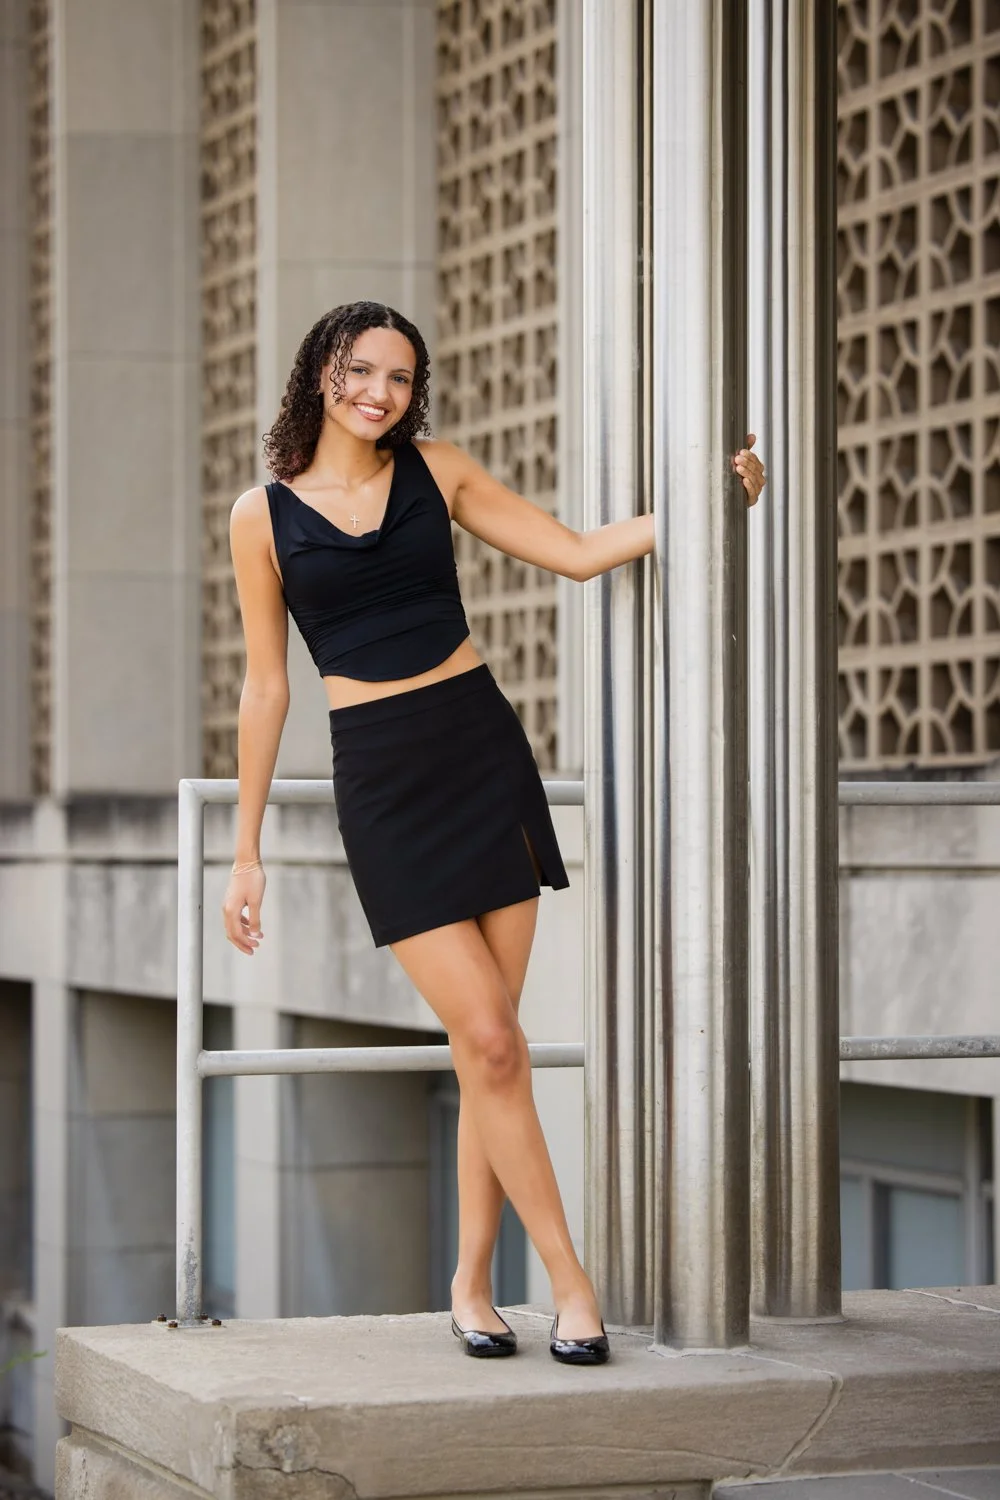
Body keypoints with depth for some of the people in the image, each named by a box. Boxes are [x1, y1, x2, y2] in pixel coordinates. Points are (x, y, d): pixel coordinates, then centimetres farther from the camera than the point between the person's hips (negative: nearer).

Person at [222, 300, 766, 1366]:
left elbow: (577, 553, 11)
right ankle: (569, 1281, -1)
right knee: (491, 1043, -9)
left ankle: (472, 1285, 13)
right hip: (381, 784, -2)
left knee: (486, 1048, 1)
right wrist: (247, 851, 8)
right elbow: (265, 687, 8)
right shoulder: (263, 515, 4)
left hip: (484, 755, 2)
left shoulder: (435, 470, 8)